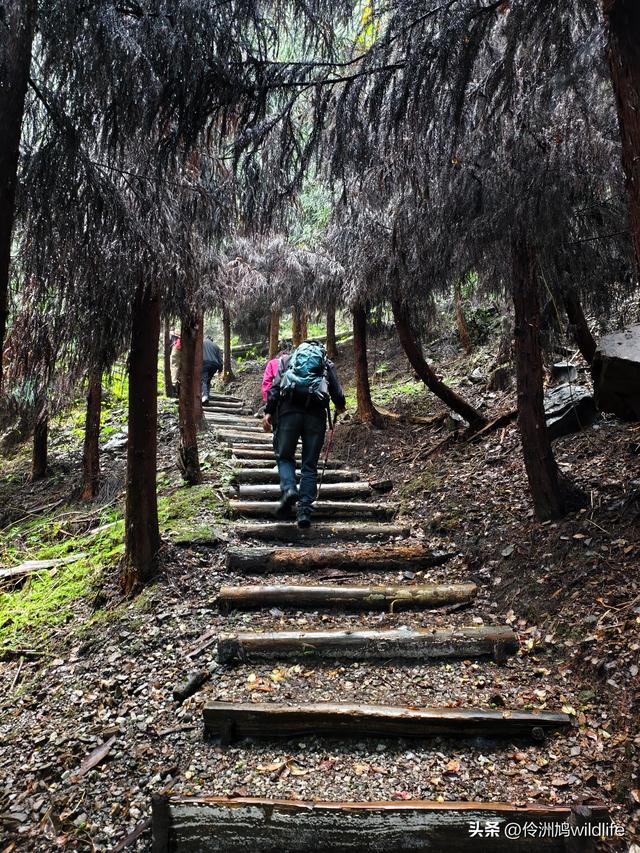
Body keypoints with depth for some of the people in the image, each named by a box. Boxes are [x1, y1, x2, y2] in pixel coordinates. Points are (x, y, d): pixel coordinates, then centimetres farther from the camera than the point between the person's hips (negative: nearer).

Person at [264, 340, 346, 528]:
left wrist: (268, 411, 3)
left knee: (284, 456, 14)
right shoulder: (327, 364, 23)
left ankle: (288, 489, -12)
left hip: (288, 411, 0)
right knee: (310, 465, 6)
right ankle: (304, 510, 1)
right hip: (316, 414, 0)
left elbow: (275, 386, 7)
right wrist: (340, 407, 35)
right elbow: (338, 393, 14)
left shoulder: (287, 359, 23)